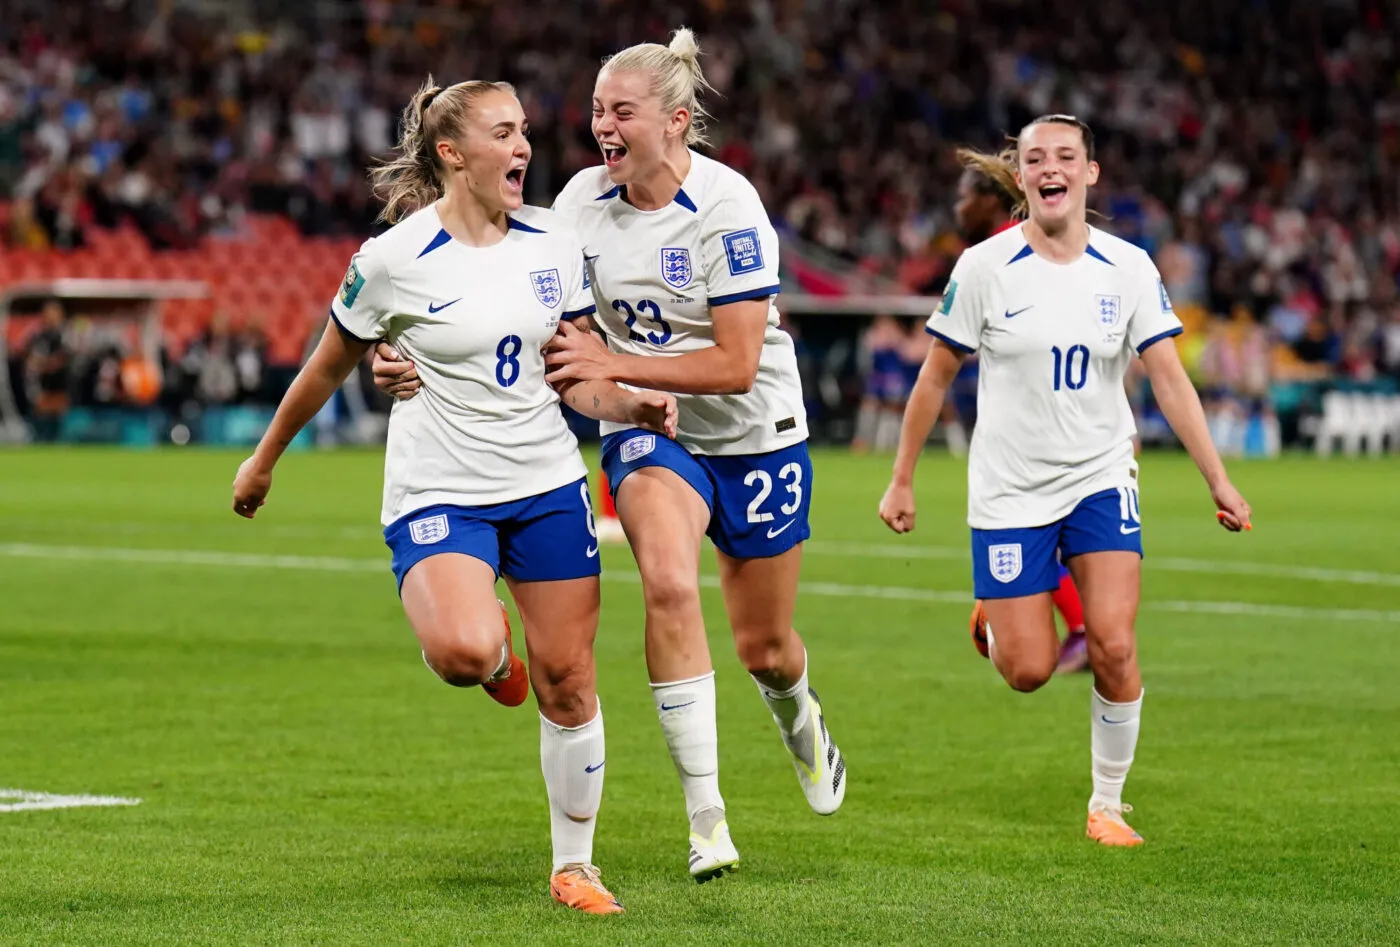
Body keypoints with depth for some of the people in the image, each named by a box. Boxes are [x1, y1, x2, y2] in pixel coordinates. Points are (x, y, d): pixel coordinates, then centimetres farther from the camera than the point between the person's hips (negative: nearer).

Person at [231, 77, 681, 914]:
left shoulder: (555, 243, 3)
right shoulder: (394, 260, -10)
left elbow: (571, 375, 11)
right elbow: (329, 368, 4)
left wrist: (629, 404, -10)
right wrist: (265, 460, 14)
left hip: (547, 481, 4)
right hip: (438, 492, -4)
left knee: (568, 681, 2)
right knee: (464, 654, -30)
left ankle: (575, 867, 19)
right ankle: (492, 648, 10)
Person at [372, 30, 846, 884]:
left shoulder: (729, 208, -23)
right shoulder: (586, 200, -9)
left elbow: (736, 364, -25)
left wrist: (611, 362, -30)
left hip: (756, 434, -2)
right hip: (650, 430, 2)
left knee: (764, 646, 10)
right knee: (668, 583, -27)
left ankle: (799, 716, 51)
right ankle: (706, 815, -21)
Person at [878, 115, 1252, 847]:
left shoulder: (1128, 268, -3)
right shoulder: (985, 268, -7)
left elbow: (1169, 379, -1)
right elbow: (935, 379, 1)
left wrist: (1218, 481, -6)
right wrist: (901, 482, 3)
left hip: (1101, 481, 1)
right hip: (1010, 489, -1)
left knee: (1114, 647, -13)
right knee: (1029, 672, -4)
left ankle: (1107, 804, 5)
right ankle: (993, 622, 32)